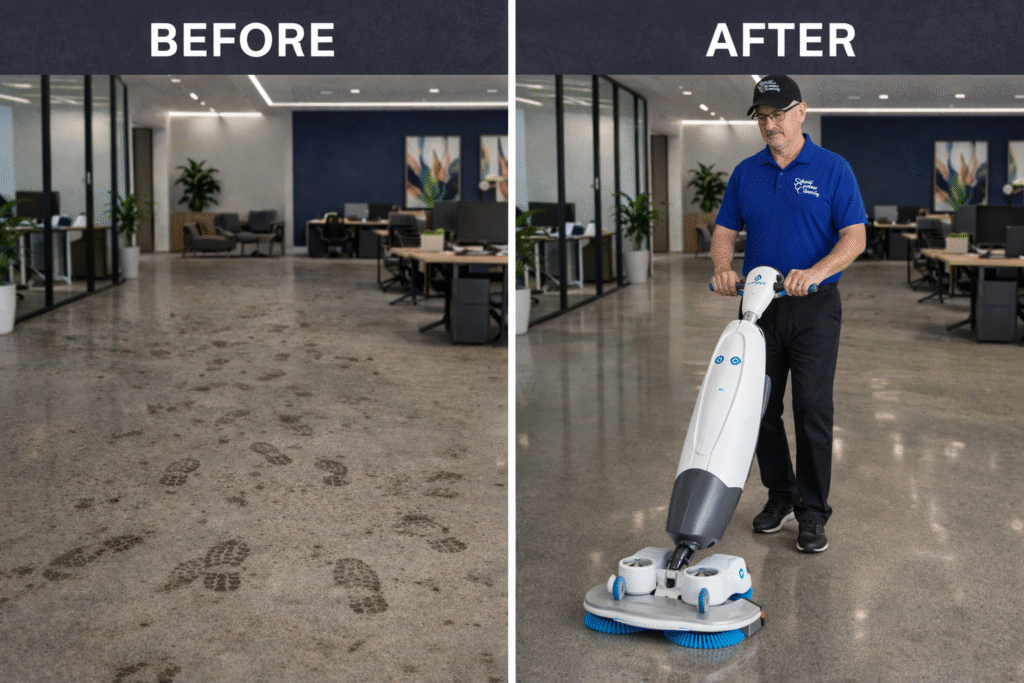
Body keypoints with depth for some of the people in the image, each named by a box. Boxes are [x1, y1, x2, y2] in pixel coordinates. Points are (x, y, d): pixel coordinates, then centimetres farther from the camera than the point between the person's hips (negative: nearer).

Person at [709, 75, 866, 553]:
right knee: (762, 408, 9)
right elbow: (725, 231, 7)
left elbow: (855, 235, -10)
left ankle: (812, 512, 5)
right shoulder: (745, 173, 7)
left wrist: (815, 271, -27)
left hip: (814, 307, -4)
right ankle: (780, 497, 24)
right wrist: (722, 270, -15)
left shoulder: (832, 169, -5)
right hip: (759, 307, 4)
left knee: (812, 411, -4)